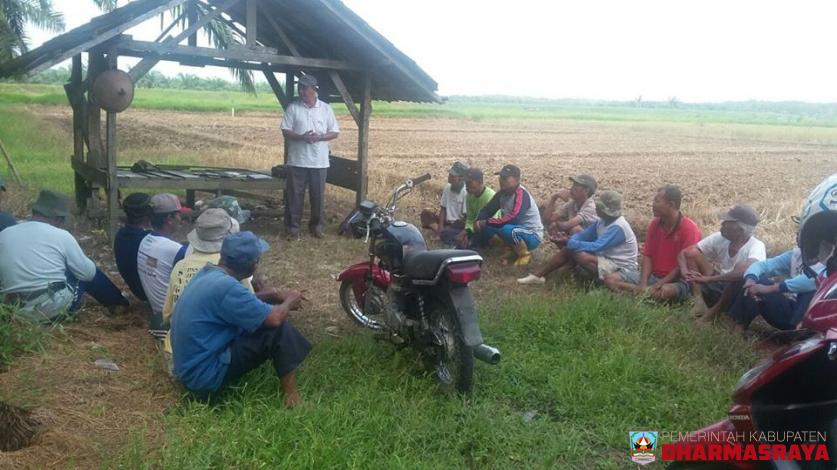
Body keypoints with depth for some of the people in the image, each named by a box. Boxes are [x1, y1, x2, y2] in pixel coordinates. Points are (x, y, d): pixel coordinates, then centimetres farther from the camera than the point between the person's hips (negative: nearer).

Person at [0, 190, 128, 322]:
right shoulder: (61, 236, -7)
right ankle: (117, 302, 37)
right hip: (57, 308, -5)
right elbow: (88, 273, 1)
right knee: (90, 272, 22)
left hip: (16, 312, 5)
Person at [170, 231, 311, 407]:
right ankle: (291, 392, -3)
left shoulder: (208, 273, 3)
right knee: (277, 328, -14)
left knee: (258, 320, 16)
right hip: (204, 376, -10)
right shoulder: (226, 287, -25)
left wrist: (278, 297, 14)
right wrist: (289, 301, -1)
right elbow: (274, 318, -21)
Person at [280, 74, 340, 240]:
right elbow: (285, 132, -2)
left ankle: (316, 225, 22)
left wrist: (319, 137, -15)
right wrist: (301, 137, -20)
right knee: (294, 195, 3)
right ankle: (293, 227, 13)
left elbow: (335, 132, 4)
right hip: (297, 161, 0)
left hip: (319, 161, 1)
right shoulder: (293, 108, 1)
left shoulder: (326, 108, 3)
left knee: (317, 195, 9)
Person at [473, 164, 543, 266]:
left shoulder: (521, 195, -25)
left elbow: (512, 219, -37)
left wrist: (486, 222, -29)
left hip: (532, 236, -8)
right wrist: (479, 222, -19)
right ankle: (512, 250, 7)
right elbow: (487, 210, 4)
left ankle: (525, 254, -10)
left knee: (506, 229, -37)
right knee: (484, 228, -7)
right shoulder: (503, 193, -1)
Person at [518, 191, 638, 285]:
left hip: (620, 269, -10)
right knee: (569, 249, -4)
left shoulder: (617, 227, -25)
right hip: (607, 259, 10)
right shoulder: (603, 221, 6)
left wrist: (569, 243, -30)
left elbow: (596, 247, -31)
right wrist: (568, 239, -14)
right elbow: (584, 235, 6)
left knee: (579, 254, -32)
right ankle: (539, 274, -11)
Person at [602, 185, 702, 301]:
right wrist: (643, 284, -11)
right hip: (652, 276, 6)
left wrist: (660, 284, -20)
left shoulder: (689, 228, -12)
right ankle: (650, 292, -22)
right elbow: (647, 256, 5)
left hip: (676, 280, -6)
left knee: (666, 291, -43)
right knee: (611, 279, -13)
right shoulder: (654, 225, 8)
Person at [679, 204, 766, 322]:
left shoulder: (756, 246, -21)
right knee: (691, 253, -9)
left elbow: (749, 270, -43)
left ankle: (714, 311, -17)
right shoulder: (720, 238, -5)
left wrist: (709, 279, -40)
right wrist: (684, 271, -25)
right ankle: (699, 302, -19)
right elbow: (684, 253, -3)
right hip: (719, 287, 5)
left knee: (741, 269, -37)